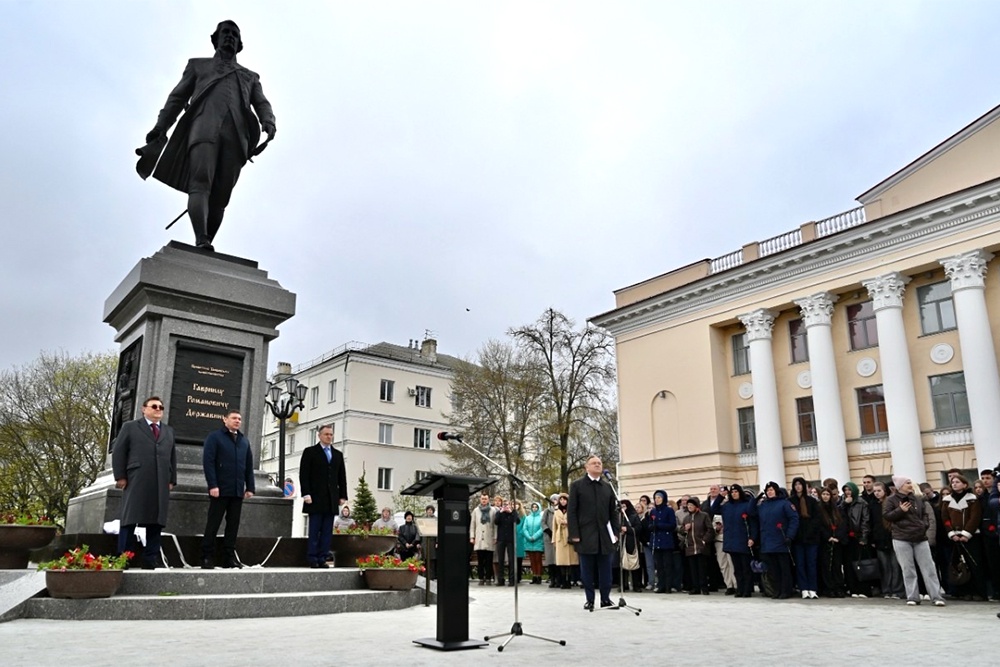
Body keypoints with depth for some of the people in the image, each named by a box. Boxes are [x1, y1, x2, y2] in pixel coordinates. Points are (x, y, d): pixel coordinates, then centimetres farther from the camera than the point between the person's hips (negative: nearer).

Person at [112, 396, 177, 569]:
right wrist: (120, 476, -6)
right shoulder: (130, 427, 10)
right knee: (130, 519, -1)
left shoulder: (169, 431, 22)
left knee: (156, 521, 1)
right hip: (136, 482, -4)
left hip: (161, 484, 4)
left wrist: (172, 480, 11)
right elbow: (118, 452, 3)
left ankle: (150, 559, 4)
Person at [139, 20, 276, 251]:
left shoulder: (250, 76, 34)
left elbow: (262, 104, 17)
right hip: (204, 126, -1)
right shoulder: (198, 65, 31)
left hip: (235, 134, 2)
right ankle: (201, 241, -39)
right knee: (201, 183, -24)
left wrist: (268, 122, -7)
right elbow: (177, 98, 22)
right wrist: (159, 128, 8)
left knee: (220, 197, -9)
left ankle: (206, 248, -9)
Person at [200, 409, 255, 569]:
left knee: (233, 525, 5)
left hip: (238, 491, 5)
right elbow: (208, 462, -8)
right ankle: (207, 557, 6)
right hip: (220, 489, -5)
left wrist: (250, 487, 10)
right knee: (213, 524, 0)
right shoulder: (214, 437, 1)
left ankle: (230, 557, 10)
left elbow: (249, 466, 17)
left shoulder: (244, 441, 18)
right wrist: (212, 485, -16)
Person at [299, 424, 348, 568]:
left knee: (327, 531, 1)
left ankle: (322, 559, 5)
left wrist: (343, 496, 7)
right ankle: (312, 559, 4)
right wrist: (306, 494, -11)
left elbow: (342, 477, 15)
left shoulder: (338, 455, 17)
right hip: (316, 499, -4)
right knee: (314, 531, -2)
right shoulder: (310, 452, 4)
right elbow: (304, 474, -2)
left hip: (332, 500, 4)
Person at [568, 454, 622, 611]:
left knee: (605, 570, 6)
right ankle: (590, 600, 13)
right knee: (587, 570, 3)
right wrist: (574, 534, -10)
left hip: (604, 535, 3)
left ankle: (605, 599, 16)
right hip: (585, 535, -3)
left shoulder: (608, 487, 13)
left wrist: (616, 531, 1)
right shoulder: (577, 485, 2)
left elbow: (614, 511, 12)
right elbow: (572, 511, -3)